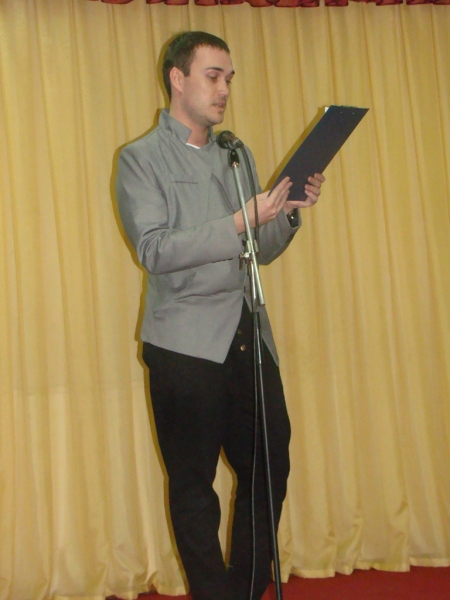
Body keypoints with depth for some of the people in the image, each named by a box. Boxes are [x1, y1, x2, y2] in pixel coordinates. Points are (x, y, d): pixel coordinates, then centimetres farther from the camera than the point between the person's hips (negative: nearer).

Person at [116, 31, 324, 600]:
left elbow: (260, 251, 17)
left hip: (248, 336, 6)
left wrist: (288, 213, -2)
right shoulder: (141, 158, -1)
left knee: (269, 467, 8)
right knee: (194, 484, 4)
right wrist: (238, 222, -19)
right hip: (186, 344, -5)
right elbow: (154, 250, -13)